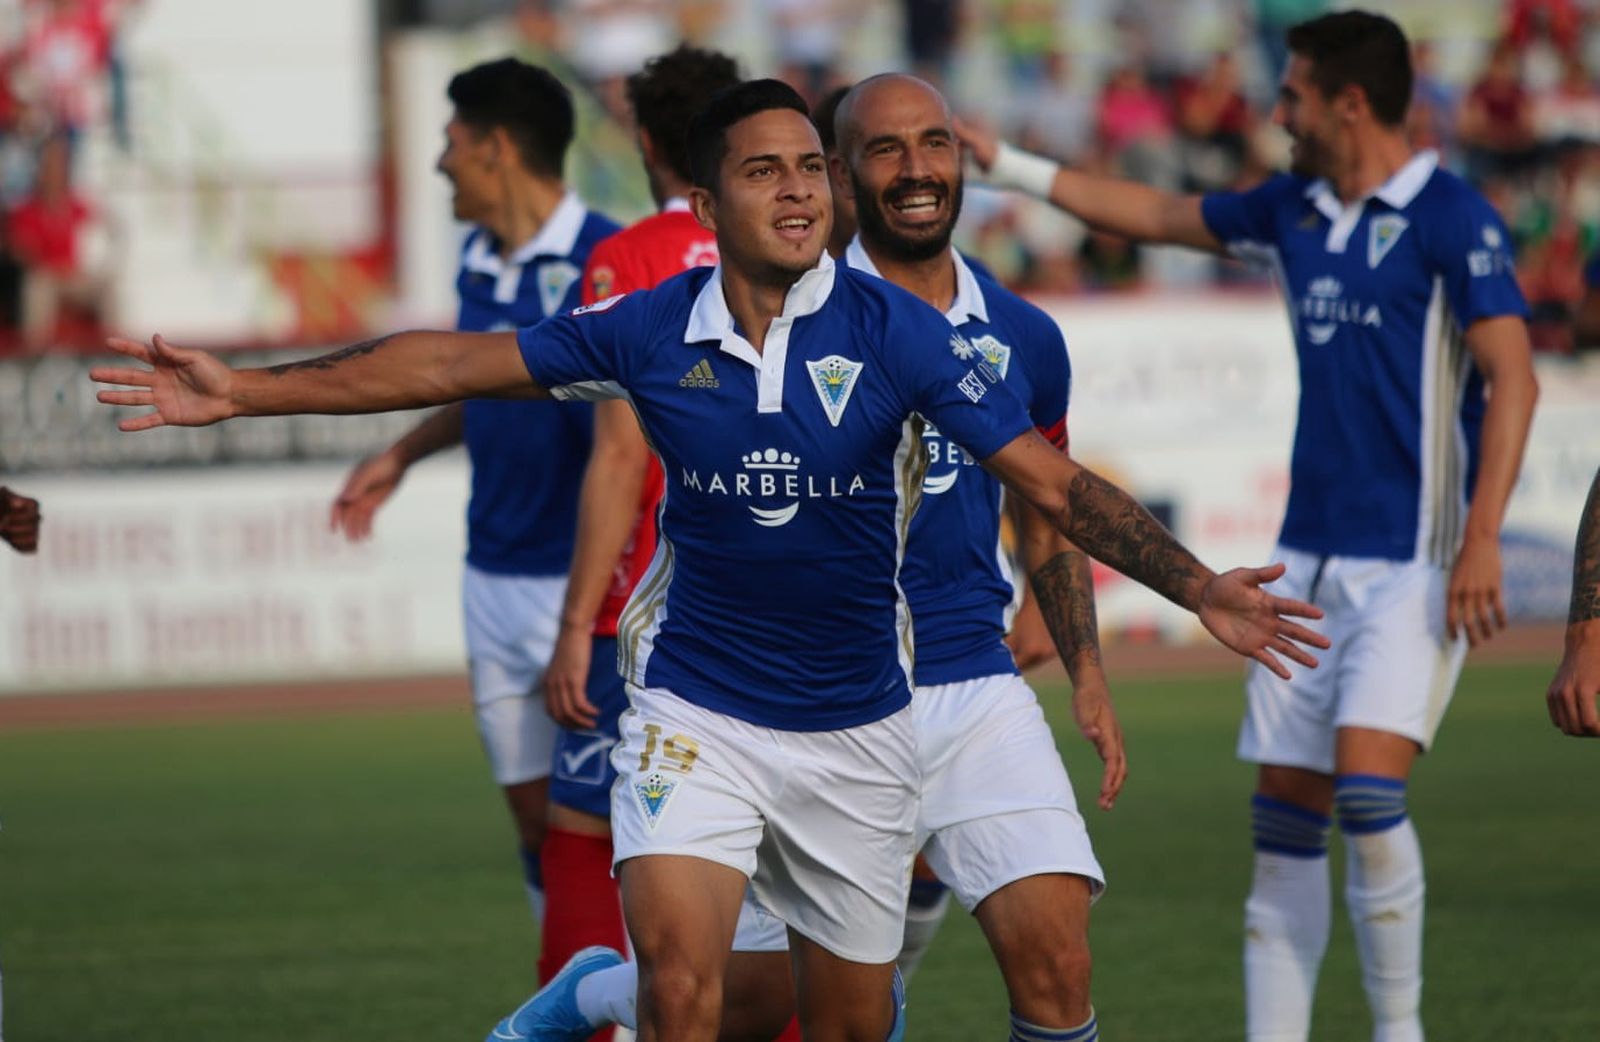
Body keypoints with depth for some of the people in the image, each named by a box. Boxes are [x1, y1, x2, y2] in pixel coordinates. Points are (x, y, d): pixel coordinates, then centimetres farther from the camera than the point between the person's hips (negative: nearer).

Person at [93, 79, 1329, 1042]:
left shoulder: (896, 332, -11)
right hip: (696, 715, 0)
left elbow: (1052, 478, -13)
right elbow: (457, 364, 2)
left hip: (856, 728, 1)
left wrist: (1200, 589, -24)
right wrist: (249, 389, 1)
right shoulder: (652, 331, -7)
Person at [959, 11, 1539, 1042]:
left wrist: (1482, 539, -23)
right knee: (1286, 810, 2)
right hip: (1311, 557, 7)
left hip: (1413, 561, -7)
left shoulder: (1452, 219, -9)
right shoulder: (1293, 211, 12)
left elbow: (1513, 378, -16)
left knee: (1369, 785, -20)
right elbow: (1155, 214, 27)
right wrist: (1007, 164, 29)